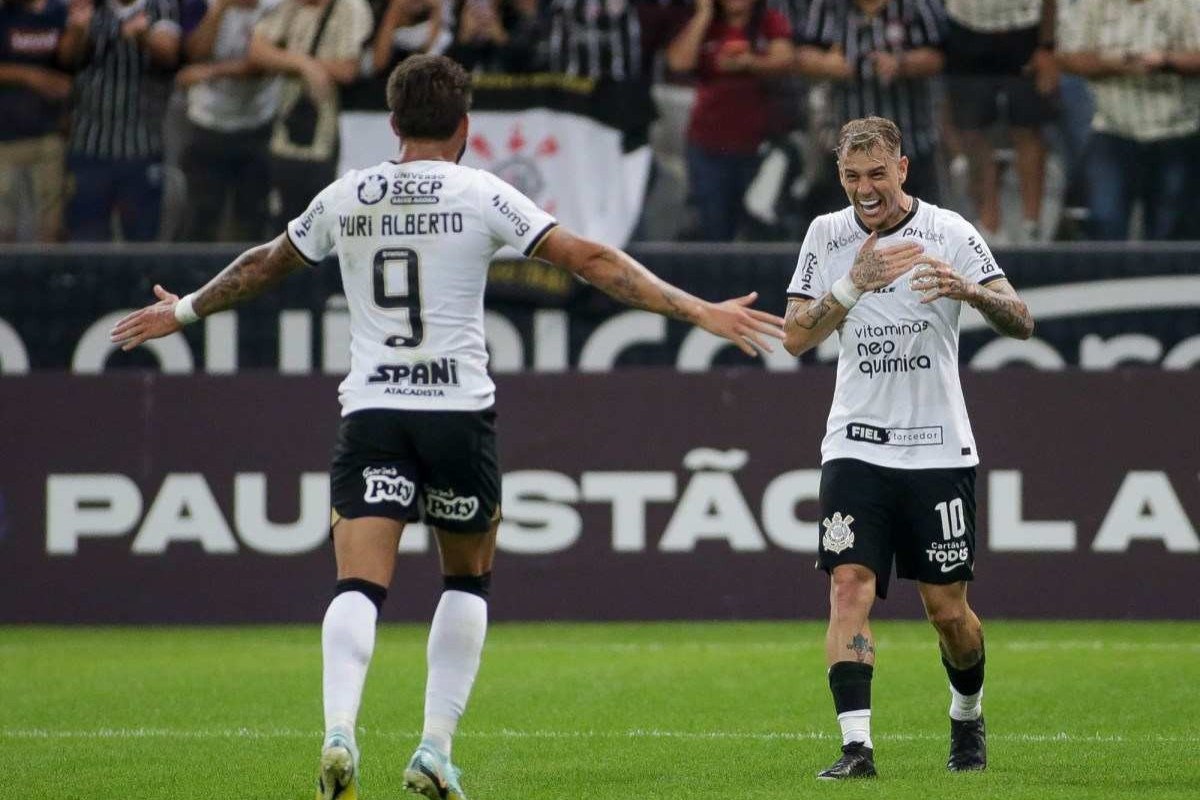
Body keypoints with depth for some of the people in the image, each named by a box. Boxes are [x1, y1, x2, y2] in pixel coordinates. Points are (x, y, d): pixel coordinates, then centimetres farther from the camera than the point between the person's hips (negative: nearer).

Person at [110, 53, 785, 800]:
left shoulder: (344, 198, 9)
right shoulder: (480, 195, -1)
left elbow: (262, 266, 25)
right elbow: (592, 261, -5)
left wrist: (183, 312, 43)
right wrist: (701, 312, -3)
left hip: (370, 413, 1)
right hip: (459, 412, -1)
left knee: (359, 587, -6)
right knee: (469, 580, 17)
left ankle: (339, 730, -30)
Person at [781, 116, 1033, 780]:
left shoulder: (949, 233, -2)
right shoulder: (827, 235, 5)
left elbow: (1021, 323, -8)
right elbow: (795, 337, -1)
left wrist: (969, 291, -28)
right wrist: (855, 283, -16)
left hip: (939, 450, -1)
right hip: (856, 445, 1)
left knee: (947, 608, 5)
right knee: (850, 587, -15)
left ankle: (967, 716, 32)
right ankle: (856, 745, -19)